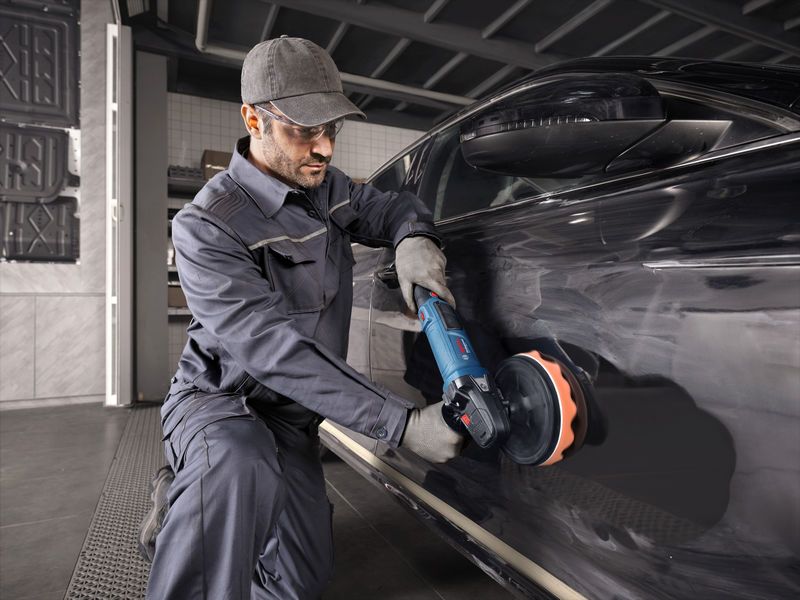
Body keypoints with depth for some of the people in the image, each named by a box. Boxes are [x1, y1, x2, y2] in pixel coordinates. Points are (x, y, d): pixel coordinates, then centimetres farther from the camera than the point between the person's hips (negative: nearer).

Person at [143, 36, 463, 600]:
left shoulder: (329, 187, -2)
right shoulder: (206, 226, -24)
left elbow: (393, 205, 11)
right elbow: (277, 351, -32)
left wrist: (413, 239, -17)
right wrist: (402, 424, -36)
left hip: (292, 416, 7)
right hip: (218, 400, -6)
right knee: (240, 464, -43)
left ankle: (193, 501, 31)